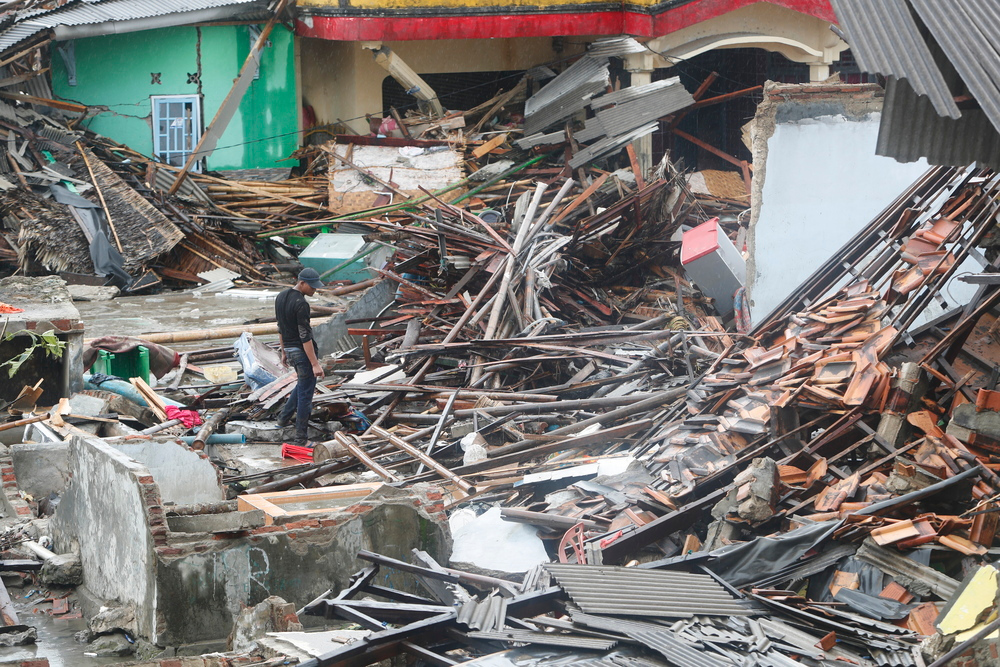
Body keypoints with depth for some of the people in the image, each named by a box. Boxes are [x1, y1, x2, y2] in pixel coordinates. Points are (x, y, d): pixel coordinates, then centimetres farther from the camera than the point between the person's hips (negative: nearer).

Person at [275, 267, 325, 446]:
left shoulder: (280, 298, 7)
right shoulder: (301, 304, -21)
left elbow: (280, 328, 17)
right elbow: (305, 336, -23)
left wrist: (284, 352, 26)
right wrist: (315, 364, -22)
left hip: (290, 349, 9)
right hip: (303, 351, -9)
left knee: (303, 384, 30)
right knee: (306, 394, -2)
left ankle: (284, 417, 35)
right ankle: (301, 439, 1)